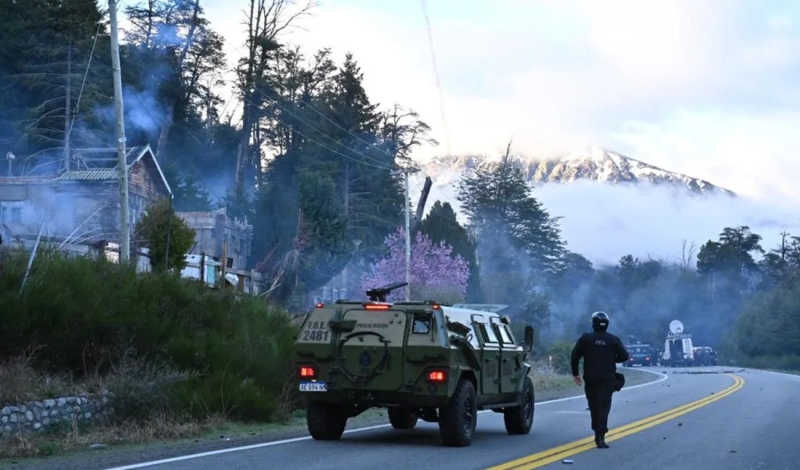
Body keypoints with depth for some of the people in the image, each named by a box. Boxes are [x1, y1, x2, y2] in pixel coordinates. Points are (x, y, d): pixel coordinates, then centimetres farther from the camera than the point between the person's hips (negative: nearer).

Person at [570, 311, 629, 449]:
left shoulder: (585, 338, 1)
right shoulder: (614, 340, 1)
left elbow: (575, 355, -4)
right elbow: (624, 356, -2)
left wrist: (575, 373, 4)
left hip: (590, 379, 1)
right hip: (607, 379, -1)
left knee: (594, 406, 15)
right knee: (604, 407, -7)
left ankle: (598, 433, 23)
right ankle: (600, 437, -20)